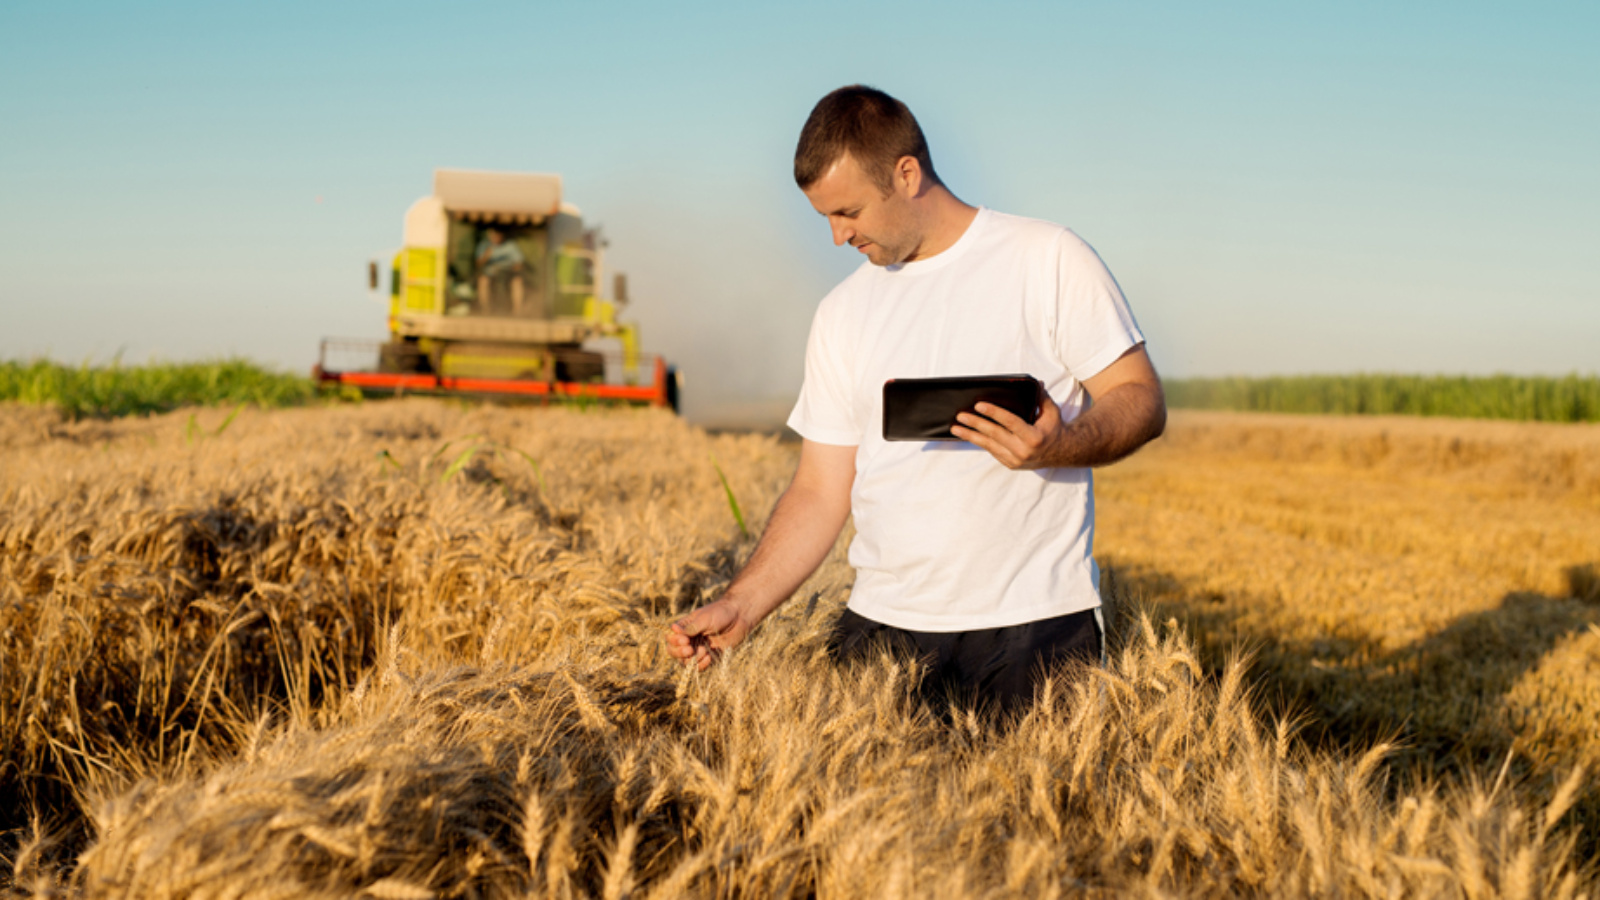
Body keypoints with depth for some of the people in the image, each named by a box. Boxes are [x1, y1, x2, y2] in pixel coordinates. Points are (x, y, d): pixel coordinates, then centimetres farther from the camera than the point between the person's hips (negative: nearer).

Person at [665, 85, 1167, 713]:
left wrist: (1059, 446, -22)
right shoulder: (842, 314, 12)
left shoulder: (1048, 260, -1)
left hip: (1035, 622, -3)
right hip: (885, 630, 3)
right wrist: (741, 605, -2)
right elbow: (820, 492, 10)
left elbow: (1142, 400, -1)